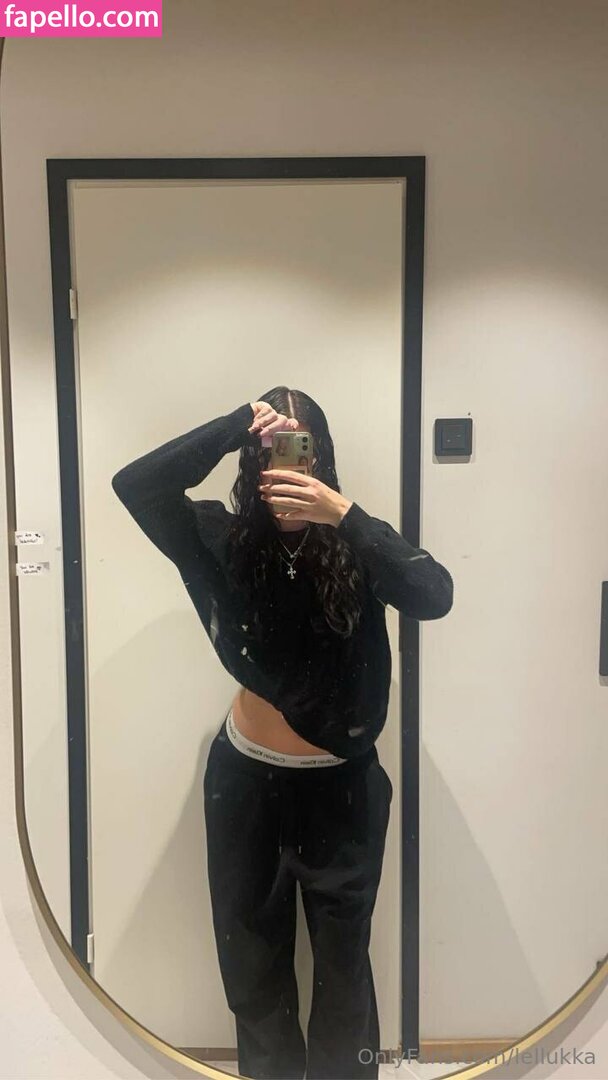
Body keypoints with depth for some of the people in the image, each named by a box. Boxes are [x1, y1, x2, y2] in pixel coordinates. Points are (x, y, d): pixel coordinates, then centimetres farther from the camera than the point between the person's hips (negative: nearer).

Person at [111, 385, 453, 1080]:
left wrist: (345, 515, -36)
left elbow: (435, 597, -28)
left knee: (342, 954, 16)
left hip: (340, 783, -1)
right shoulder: (227, 539, -9)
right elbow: (134, 484, -20)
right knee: (251, 952, 20)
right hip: (245, 776, 2)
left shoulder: (355, 547, -12)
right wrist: (235, 426, -28)